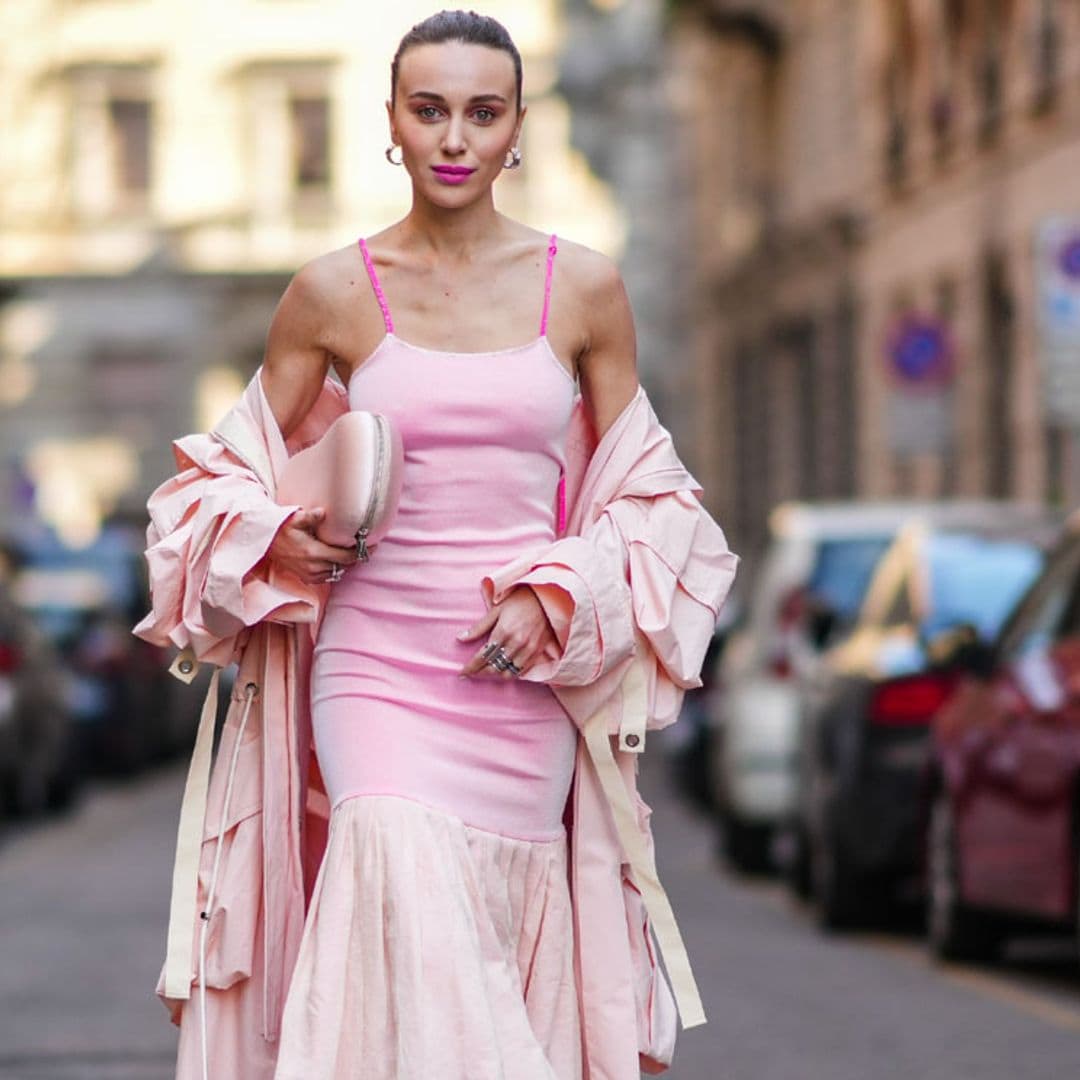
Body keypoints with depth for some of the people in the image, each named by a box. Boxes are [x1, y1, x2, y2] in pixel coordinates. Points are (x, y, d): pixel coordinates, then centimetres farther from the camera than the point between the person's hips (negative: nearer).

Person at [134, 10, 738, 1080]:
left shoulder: (583, 289, 4)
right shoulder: (332, 292, 3)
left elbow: (642, 499, 10)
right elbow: (234, 476, 12)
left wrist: (559, 595, -6)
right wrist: (281, 541, -9)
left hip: (524, 682, 1)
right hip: (377, 664, -1)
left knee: (499, 939, 3)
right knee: (409, 904, -21)